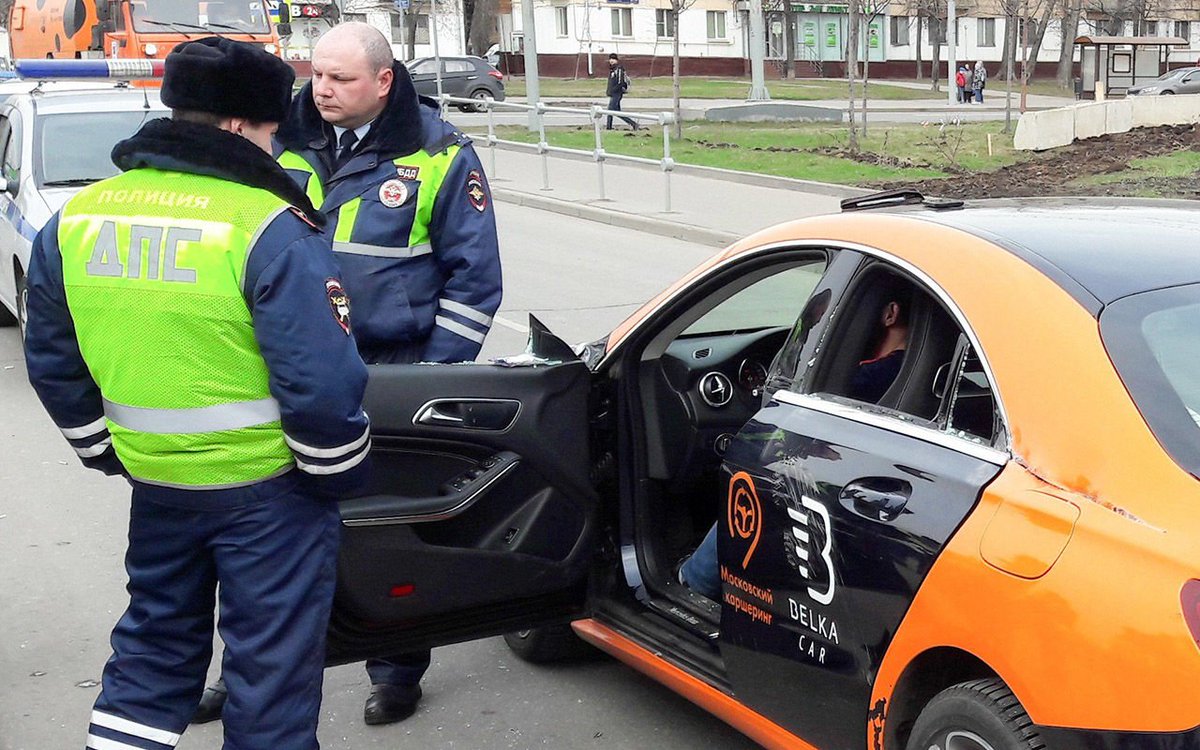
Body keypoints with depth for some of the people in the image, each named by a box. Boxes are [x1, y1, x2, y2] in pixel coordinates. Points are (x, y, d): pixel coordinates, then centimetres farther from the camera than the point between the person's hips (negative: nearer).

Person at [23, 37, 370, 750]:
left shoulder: (74, 219, 2)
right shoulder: (271, 228, -18)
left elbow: (54, 363, 10)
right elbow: (321, 378, -20)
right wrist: (338, 475, -5)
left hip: (154, 480, 6)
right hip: (267, 488, -6)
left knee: (155, 641, 24)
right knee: (272, 661, 9)